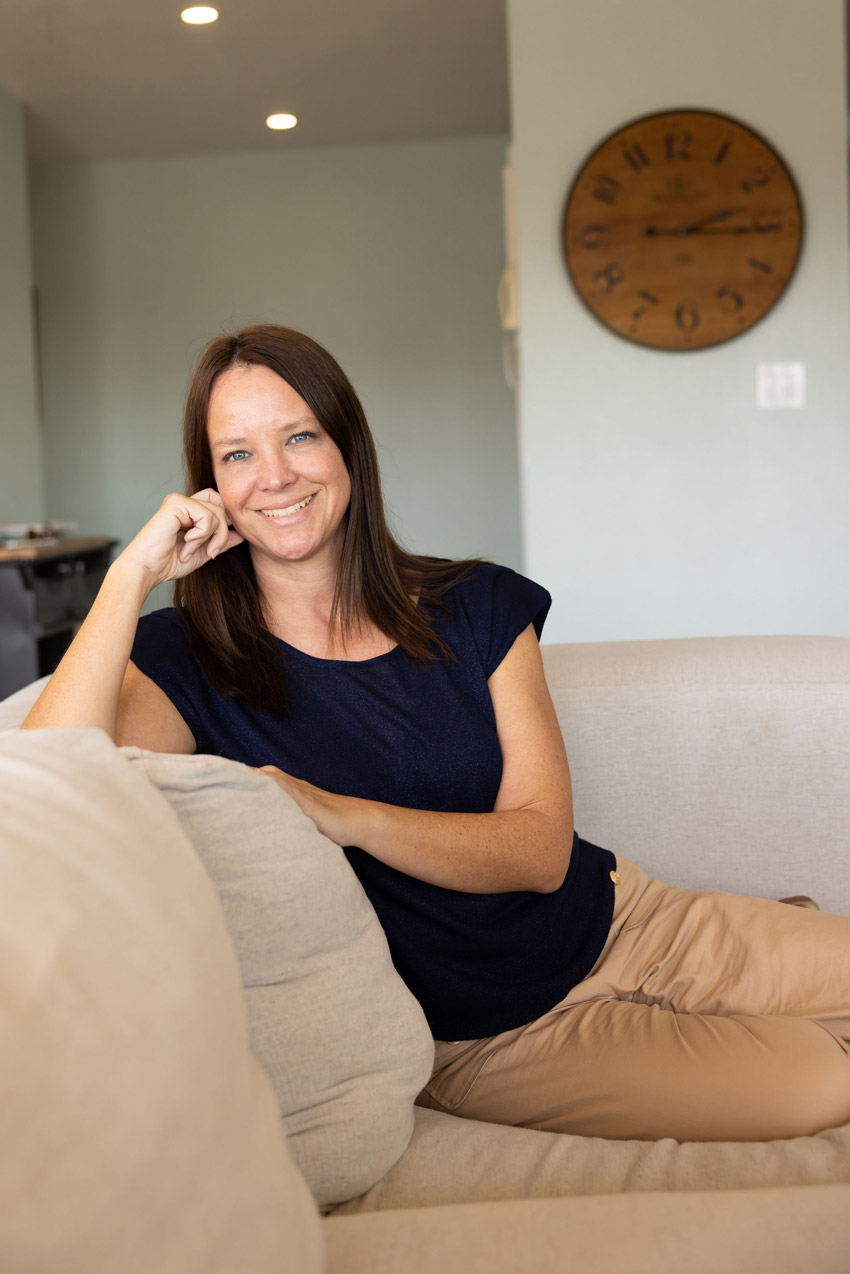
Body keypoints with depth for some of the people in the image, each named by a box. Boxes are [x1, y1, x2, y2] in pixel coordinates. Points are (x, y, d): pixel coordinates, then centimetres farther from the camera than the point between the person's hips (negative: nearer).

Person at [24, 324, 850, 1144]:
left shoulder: (476, 607, -1)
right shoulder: (191, 662, -8)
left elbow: (543, 850, -10)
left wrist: (345, 816, -25)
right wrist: (131, 574, -24)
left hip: (620, 924, 4)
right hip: (477, 1042, -3)